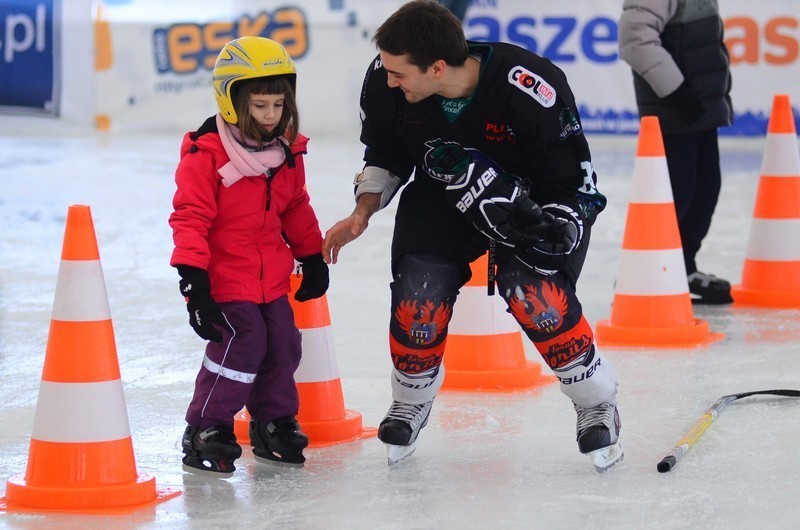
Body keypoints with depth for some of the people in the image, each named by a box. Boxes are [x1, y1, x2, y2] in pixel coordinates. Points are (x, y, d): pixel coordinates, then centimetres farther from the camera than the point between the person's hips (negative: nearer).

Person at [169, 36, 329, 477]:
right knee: (242, 342, -16)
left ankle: (273, 424, 27)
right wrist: (193, 278, -24)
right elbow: (190, 217, -19)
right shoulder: (206, 153, -18)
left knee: (283, 344, 7)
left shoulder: (287, 151, 5)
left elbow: (296, 209, 19)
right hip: (224, 278, -7)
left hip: (271, 278, 7)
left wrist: (313, 258, 20)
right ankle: (205, 431, -5)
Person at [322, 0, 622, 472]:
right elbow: (385, 153, 2)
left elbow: (575, 181, -21)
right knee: (418, 303, -10)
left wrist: (555, 232, -36)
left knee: (539, 299, -23)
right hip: (439, 194, 4)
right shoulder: (386, 83, -21)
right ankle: (411, 404, 21)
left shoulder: (533, 92, -35)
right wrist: (363, 212, -11)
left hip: (530, 201, -4)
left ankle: (597, 404, 1)